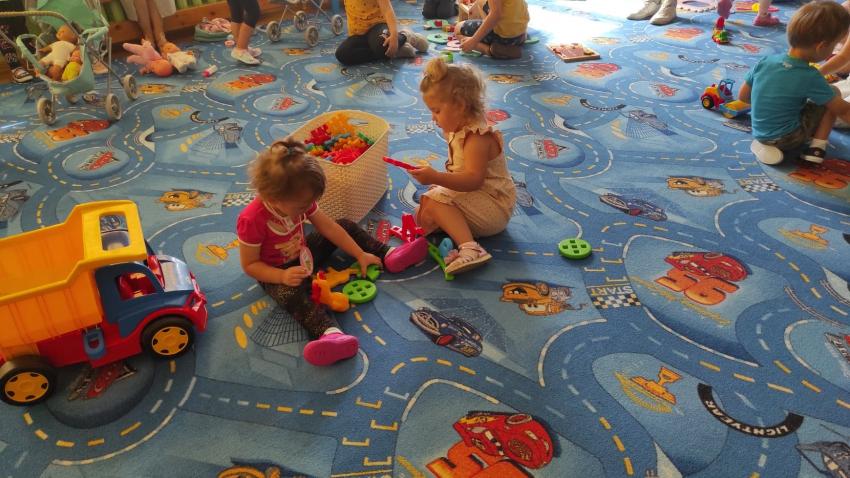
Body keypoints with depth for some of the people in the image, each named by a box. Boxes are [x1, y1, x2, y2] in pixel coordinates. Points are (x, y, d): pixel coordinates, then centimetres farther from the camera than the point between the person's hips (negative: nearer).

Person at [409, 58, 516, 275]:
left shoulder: (477, 137, -23)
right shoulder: (457, 131, 8)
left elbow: (474, 179, -34)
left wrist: (437, 178, -41)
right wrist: (437, 181, 1)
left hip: (495, 209, -10)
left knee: (436, 201, -29)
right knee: (422, 215, 9)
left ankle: (470, 248, -36)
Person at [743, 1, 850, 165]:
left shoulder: (765, 61, -9)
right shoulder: (810, 77, -19)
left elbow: (743, 96, 3)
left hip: (759, 133, 6)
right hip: (788, 139, -6)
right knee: (834, 93, 7)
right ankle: (816, 148, 2)